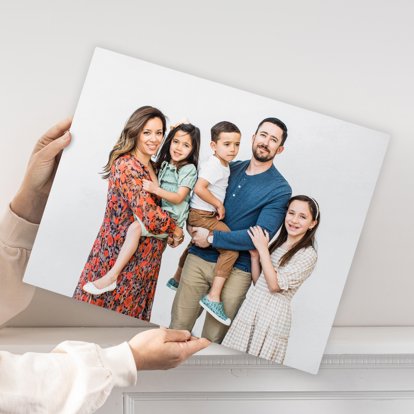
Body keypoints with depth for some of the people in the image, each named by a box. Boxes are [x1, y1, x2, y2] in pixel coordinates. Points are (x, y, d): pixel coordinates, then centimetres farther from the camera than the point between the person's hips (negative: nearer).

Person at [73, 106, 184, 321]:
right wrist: (175, 229, -8)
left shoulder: (152, 167, 10)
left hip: (142, 257, 9)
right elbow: (150, 216, -26)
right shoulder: (127, 166, -19)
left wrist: (170, 231, -1)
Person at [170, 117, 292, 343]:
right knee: (177, 328, 6)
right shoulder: (230, 169, 9)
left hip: (235, 271, -3)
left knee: (212, 340, 6)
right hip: (199, 259, 3)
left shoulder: (280, 190, -5)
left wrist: (211, 238, -13)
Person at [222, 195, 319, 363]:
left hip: (273, 313, -6)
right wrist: (254, 255, -1)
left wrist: (263, 250, -10)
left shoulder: (308, 255, -8)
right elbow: (257, 281, 13)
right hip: (251, 306, 6)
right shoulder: (277, 244, 12)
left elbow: (275, 285, -14)